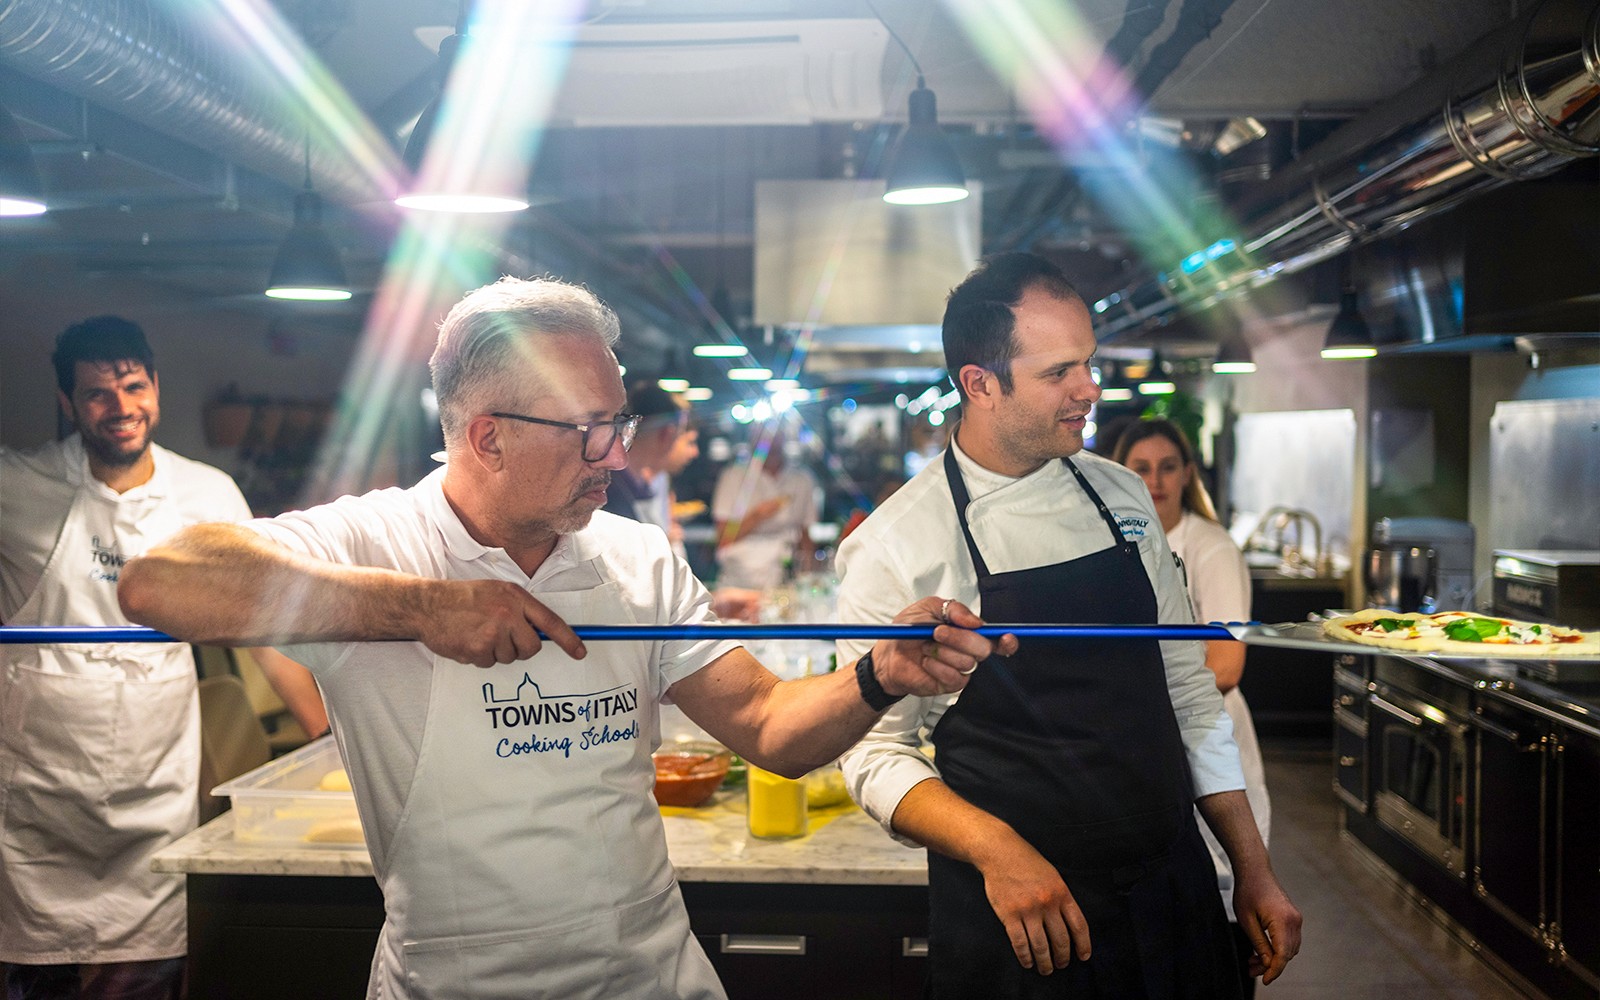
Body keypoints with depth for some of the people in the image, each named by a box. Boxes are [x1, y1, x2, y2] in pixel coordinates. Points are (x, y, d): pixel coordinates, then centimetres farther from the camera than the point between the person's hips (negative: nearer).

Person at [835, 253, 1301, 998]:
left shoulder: (1122, 496, 3)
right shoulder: (893, 545, -13)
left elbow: (1185, 689, 8)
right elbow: (875, 750, -10)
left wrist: (1254, 871, 8)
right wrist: (994, 847, -26)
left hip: (1172, 895, 5)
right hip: (1014, 918, -5)